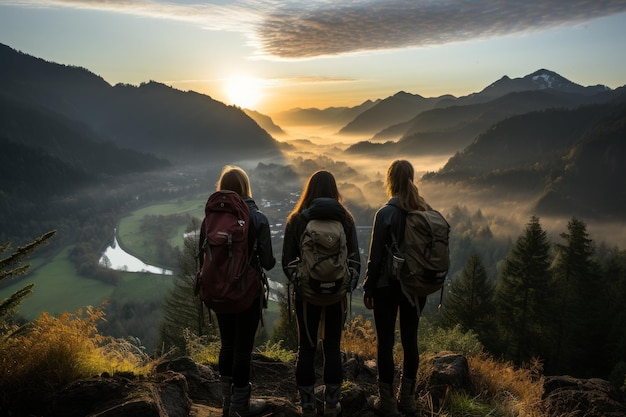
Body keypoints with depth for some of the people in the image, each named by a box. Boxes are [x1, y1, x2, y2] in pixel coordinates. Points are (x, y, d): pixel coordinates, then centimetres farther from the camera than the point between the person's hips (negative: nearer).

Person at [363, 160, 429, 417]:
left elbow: (375, 256, -12)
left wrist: (368, 289, -3)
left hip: (388, 286, -5)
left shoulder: (386, 213, -15)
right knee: (410, 339, 14)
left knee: (386, 342, 6)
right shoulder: (426, 211, 0)